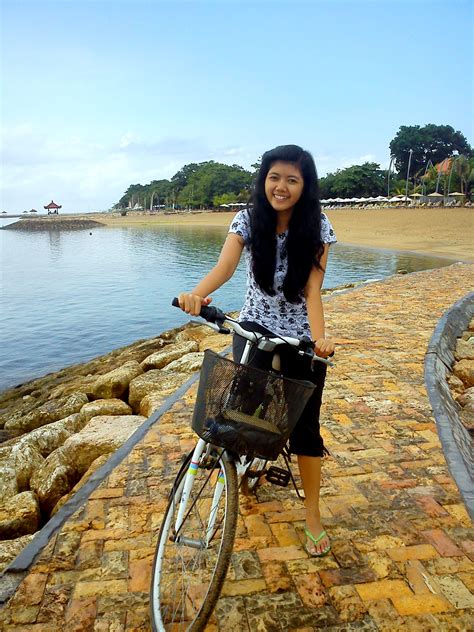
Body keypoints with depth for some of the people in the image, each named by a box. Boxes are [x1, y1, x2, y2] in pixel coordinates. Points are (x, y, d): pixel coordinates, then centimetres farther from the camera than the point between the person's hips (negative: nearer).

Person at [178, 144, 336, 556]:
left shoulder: (317, 227, -11)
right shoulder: (248, 220, -9)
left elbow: (312, 289, -18)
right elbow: (226, 264, -26)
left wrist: (319, 337, -34)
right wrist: (197, 294, -46)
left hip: (302, 336, -1)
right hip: (255, 328, 1)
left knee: (305, 426, 3)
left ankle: (313, 515, 21)